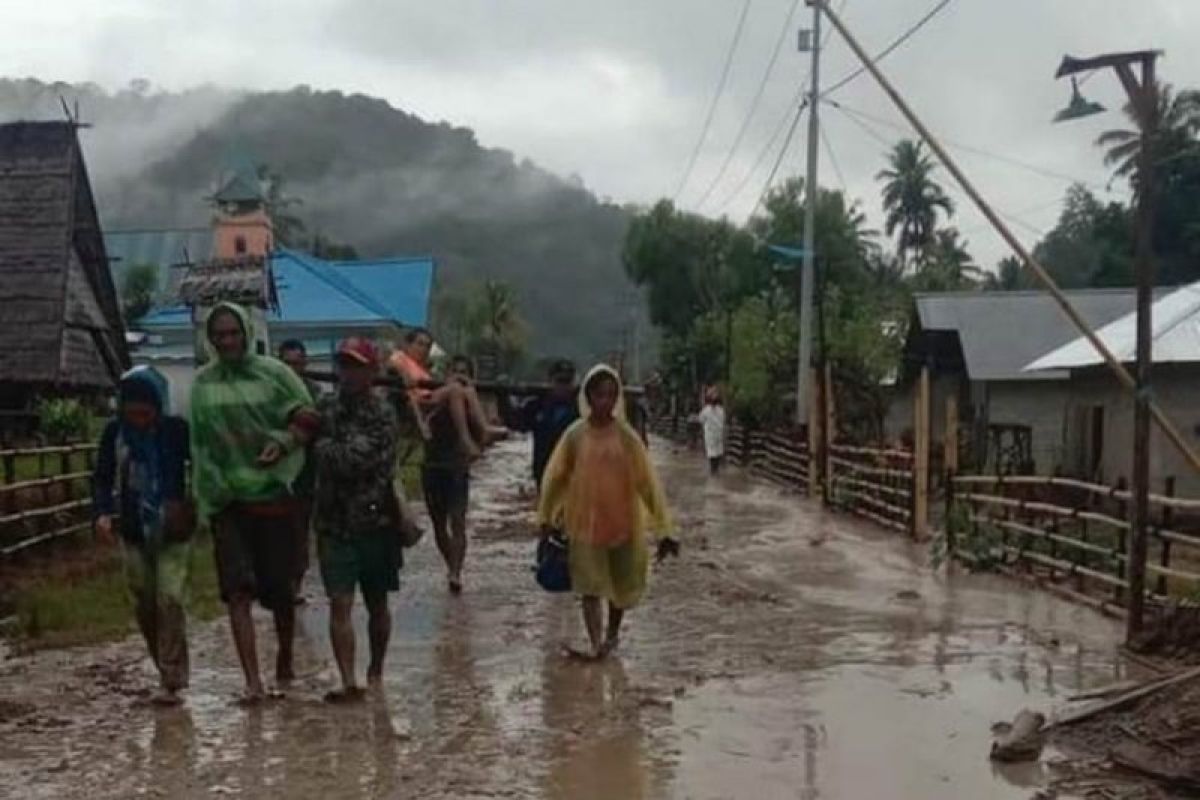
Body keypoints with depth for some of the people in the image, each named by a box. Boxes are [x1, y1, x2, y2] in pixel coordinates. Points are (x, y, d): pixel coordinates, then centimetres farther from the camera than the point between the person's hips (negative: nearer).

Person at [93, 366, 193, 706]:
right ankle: (169, 671, 26)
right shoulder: (114, 432, -3)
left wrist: (189, 506, -16)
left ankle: (171, 682, -8)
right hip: (133, 534, 3)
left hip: (173, 534, -3)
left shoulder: (177, 430, -10)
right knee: (144, 606, 9)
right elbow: (103, 478, 1)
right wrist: (102, 513, -16)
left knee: (170, 601, -12)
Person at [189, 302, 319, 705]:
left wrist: (285, 443, -21)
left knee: (280, 590, 8)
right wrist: (199, 494, 11)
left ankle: (285, 660, 32)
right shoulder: (201, 382, 8)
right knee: (237, 593, -9)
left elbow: (308, 417, -2)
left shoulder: (273, 373, 0)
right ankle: (253, 681, -9)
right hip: (224, 501, 1)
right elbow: (196, 442, 14)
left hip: (273, 494, -1)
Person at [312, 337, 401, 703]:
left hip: (375, 520, -2)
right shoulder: (325, 407, 6)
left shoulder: (383, 414, -9)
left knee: (376, 604, 13)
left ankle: (375, 671, 31)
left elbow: (356, 459, -19)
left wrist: (323, 447, -8)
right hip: (334, 522, 2)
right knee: (340, 603, -8)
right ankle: (349, 682, -9)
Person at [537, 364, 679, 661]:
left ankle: (612, 633, 37)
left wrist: (663, 530, -11)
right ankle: (596, 644, -9)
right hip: (585, 524, -1)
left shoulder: (626, 436, -8)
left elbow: (647, 482, -8)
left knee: (622, 584, 15)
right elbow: (556, 477, 5)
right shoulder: (575, 435, -6)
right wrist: (546, 517, 10)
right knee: (589, 586, -7)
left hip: (623, 523, 1)